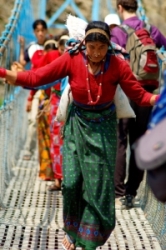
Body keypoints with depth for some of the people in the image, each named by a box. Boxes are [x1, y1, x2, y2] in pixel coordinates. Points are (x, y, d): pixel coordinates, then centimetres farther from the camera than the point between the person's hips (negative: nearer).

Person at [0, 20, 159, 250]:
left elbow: (139, 95, -14)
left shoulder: (118, 65, -16)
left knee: (99, 185, 2)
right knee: (72, 181, 1)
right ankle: (73, 230, 26)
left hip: (103, 128, -1)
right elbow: (37, 76, -18)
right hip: (77, 125, 1)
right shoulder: (72, 60, -15)